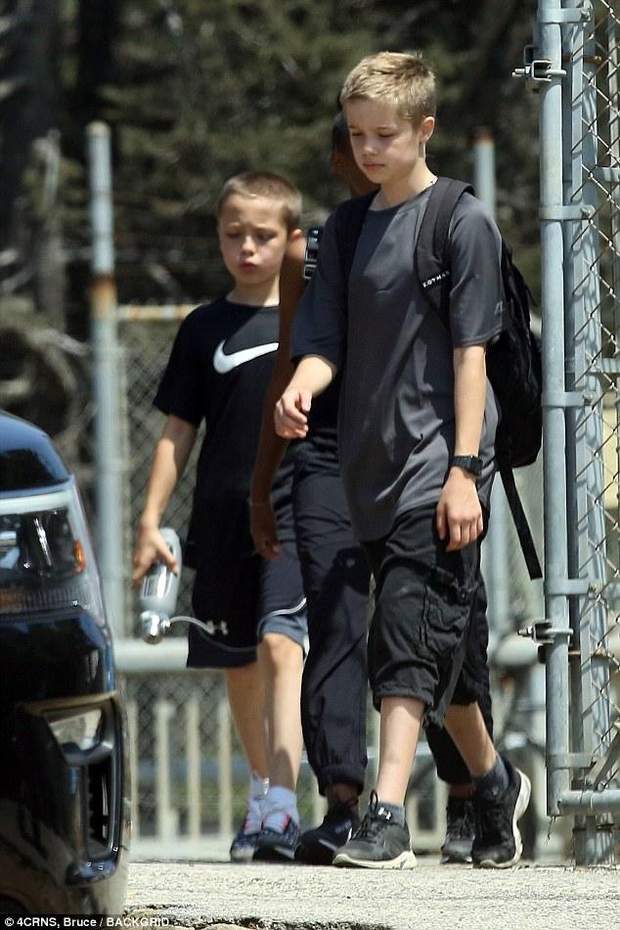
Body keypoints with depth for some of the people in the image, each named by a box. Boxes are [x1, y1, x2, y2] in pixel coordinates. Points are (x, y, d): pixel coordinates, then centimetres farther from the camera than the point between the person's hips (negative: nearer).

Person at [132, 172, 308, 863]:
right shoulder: (205, 329, 7)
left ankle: (281, 808, -28)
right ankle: (262, 794, 29)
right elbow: (177, 432, 9)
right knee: (240, 665, 11)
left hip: (298, 514, -3)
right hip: (223, 520, 3)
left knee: (281, 646, -19)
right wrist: (151, 519, 3)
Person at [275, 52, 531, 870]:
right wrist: (299, 387, -15)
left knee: (411, 629, -18)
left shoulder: (461, 221, -4)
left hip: (438, 462, -7)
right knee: (439, 641, 14)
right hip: (374, 466, 7)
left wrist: (465, 469, -13)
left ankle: (388, 817, -26)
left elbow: (471, 350, -8)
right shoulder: (348, 230, 14)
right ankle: (495, 783, 33)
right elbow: (327, 341, 9)